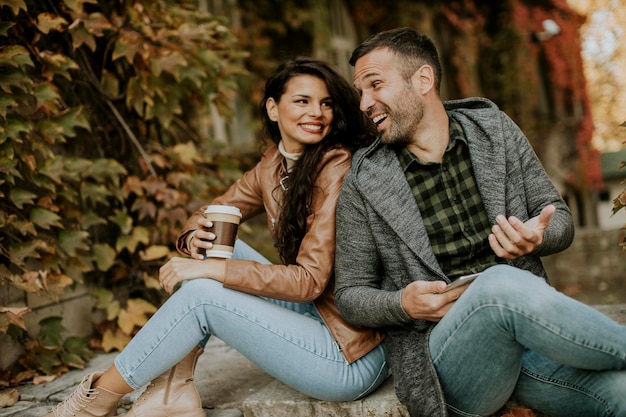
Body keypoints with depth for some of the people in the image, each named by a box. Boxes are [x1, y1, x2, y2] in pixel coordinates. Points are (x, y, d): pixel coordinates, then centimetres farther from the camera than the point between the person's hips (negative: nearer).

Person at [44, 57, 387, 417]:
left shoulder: (338, 168, -17)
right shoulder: (273, 165, 6)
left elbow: (310, 279, -21)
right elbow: (210, 214, 13)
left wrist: (210, 269, -22)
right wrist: (195, 237, -12)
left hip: (353, 361, -7)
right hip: (312, 317, 7)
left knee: (201, 294, -18)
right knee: (216, 243, -1)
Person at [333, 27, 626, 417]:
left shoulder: (496, 129, 8)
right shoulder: (364, 183, 1)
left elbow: (560, 218, 14)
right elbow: (350, 295, 6)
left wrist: (538, 237, -10)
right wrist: (403, 304, -15)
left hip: (527, 331, 2)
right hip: (443, 358, -1)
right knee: (501, 284, -34)